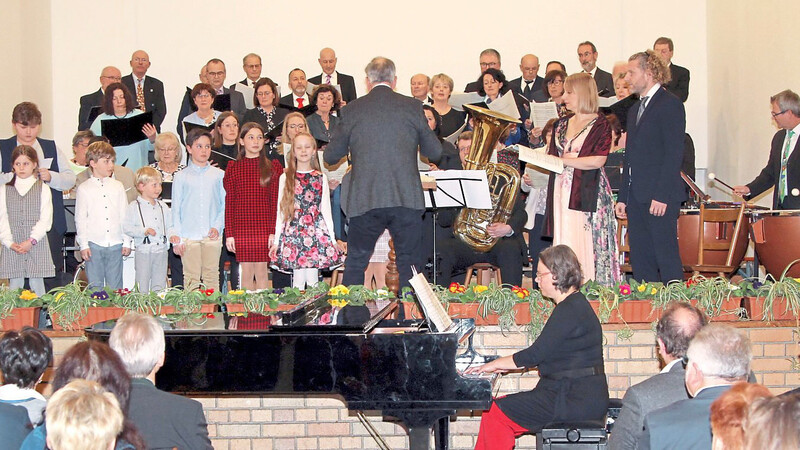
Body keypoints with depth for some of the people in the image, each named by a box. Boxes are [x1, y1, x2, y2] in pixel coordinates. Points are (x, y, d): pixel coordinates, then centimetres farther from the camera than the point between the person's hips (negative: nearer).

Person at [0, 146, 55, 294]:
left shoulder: (42, 189, 5)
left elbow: (46, 219, -2)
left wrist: (32, 241, -13)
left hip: (37, 246, -1)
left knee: (37, 284, 0)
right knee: (14, 284, 1)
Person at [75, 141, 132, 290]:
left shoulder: (117, 186, 10)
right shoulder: (84, 189, 2)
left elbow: (125, 215, 11)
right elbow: (80, 219, 2)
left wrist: (127, 242, 6)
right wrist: (83, 245, -4)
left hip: (115, 244, 2)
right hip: (94, 244, -2)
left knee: (115, 286, 5)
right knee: (95, 286, 2)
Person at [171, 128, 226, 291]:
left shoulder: (219, 175, 8)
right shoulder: (181, 177, 6)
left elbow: (225, 205, 10)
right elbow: (176, 209, 6)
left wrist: (218, 226, -5)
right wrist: (176, 237, -1)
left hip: (212, 236, 1)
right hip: (188, 236, -1)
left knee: (212, 276, 3)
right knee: (191, 277, -2)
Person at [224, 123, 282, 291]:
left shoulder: (273, 167, 6)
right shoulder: (233, 168, 7)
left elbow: (275, 202, 2)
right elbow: (229, 202, 5)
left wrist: (274, 232, -6)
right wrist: (229, 233, -2)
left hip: (264, 228, 0)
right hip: (241, 228, 0)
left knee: (261, 272, 0)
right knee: (247, 272, 2)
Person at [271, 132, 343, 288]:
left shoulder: (321, 178, 9)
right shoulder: (285, 178, 7)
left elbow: (326, 210, 9)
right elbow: (281, 211, 8)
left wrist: (332, 238, 4)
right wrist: (276, 240, 4)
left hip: (317, 230, 0)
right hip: (293, 231, 0)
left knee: (313, 279, -2)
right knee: (298, 279, -1)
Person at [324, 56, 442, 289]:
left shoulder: (353, 109, 2)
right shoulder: (412, 107, 2)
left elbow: (330, 156, 8)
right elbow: (434, 152, 8)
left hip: (366, 200, 0)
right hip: (406, 199, 0)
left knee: (355, 264, 11)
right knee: (408, 265, 9)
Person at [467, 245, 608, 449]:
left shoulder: (571, 310, -16)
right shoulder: (573, 306, 16)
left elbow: (536, 354, -16)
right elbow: (542, 354, 20)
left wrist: (495, 364, -3)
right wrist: (501, 365, 17)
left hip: (576, 400, -10)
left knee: (496, 412, -9)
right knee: (498, 407, 9)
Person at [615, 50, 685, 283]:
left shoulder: (670, 104, -6)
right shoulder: (634, 109, 21)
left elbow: (674, 153, -14)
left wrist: (662, 195, -19)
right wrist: (623, 197, 15)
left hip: (660, 196, -8)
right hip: (636, 198, 8)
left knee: (667, 259, -7)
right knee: (640, 261, 7)